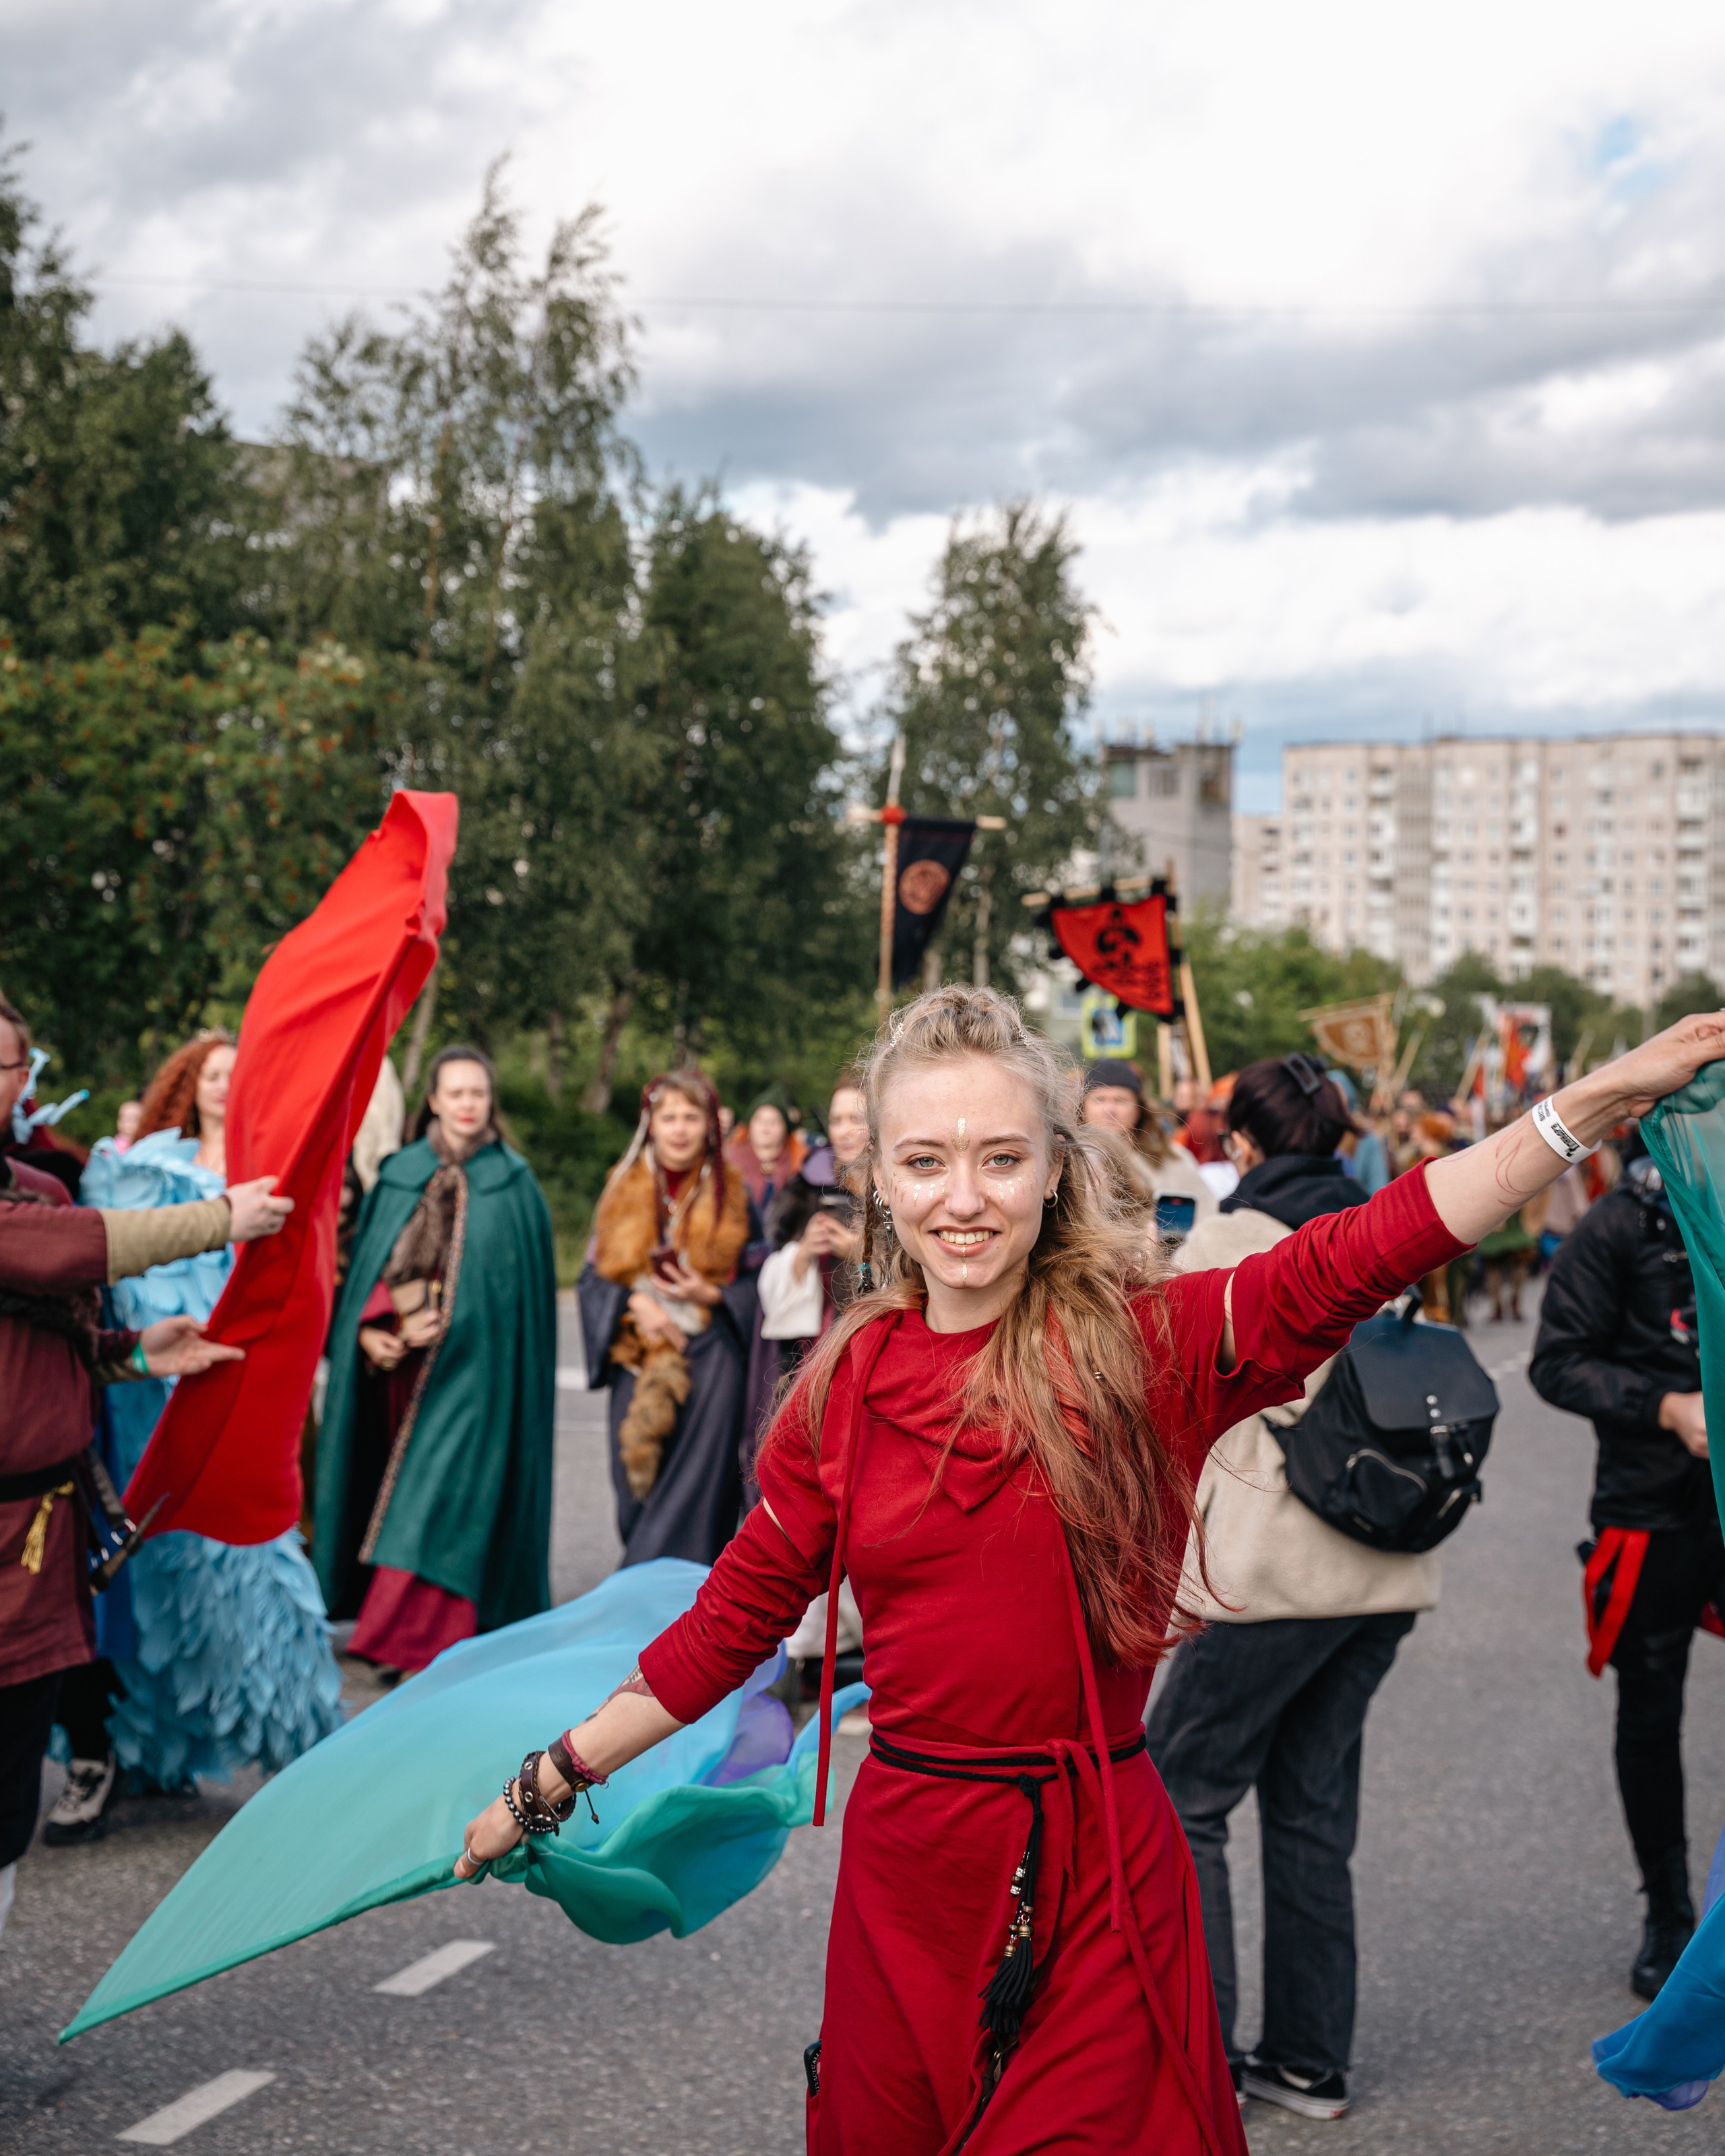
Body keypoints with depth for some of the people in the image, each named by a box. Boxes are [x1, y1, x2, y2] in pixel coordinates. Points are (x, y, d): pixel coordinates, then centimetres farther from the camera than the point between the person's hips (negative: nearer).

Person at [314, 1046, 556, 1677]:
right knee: (397, 1488, 5)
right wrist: (368, 1332, -7)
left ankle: (408, 1641, -8)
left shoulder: (513, 1186, 1)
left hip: (472, 1368, -4)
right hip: (397, 1365, 4)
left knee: (442, 1497, -10)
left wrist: (446, 1324, -11)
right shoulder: (399, 1176, 9)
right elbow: (367, 1265, 10)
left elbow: (519, 1285, -3)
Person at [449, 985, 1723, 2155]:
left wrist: (1609, 1098, -32)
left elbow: (1377, 1245, -22)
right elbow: (734, 1620, 8)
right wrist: (553, 1780, 9)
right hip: (907, 1868, 3)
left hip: (1099, 1871, -3)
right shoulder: (849, 1383, 1)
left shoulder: (1145, 1340, -8)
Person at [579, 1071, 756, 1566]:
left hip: (709, 1361, -2)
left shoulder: (731, 1195, 4)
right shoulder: (625, 1191, 7)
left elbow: (757, 1280, 6)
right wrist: (637, 1305, -10)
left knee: (694, 1488, -11)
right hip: (638, 1361, 2)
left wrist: (712, 1294, -13)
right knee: (637, 1487, 3)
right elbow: (593, 1278, 8)